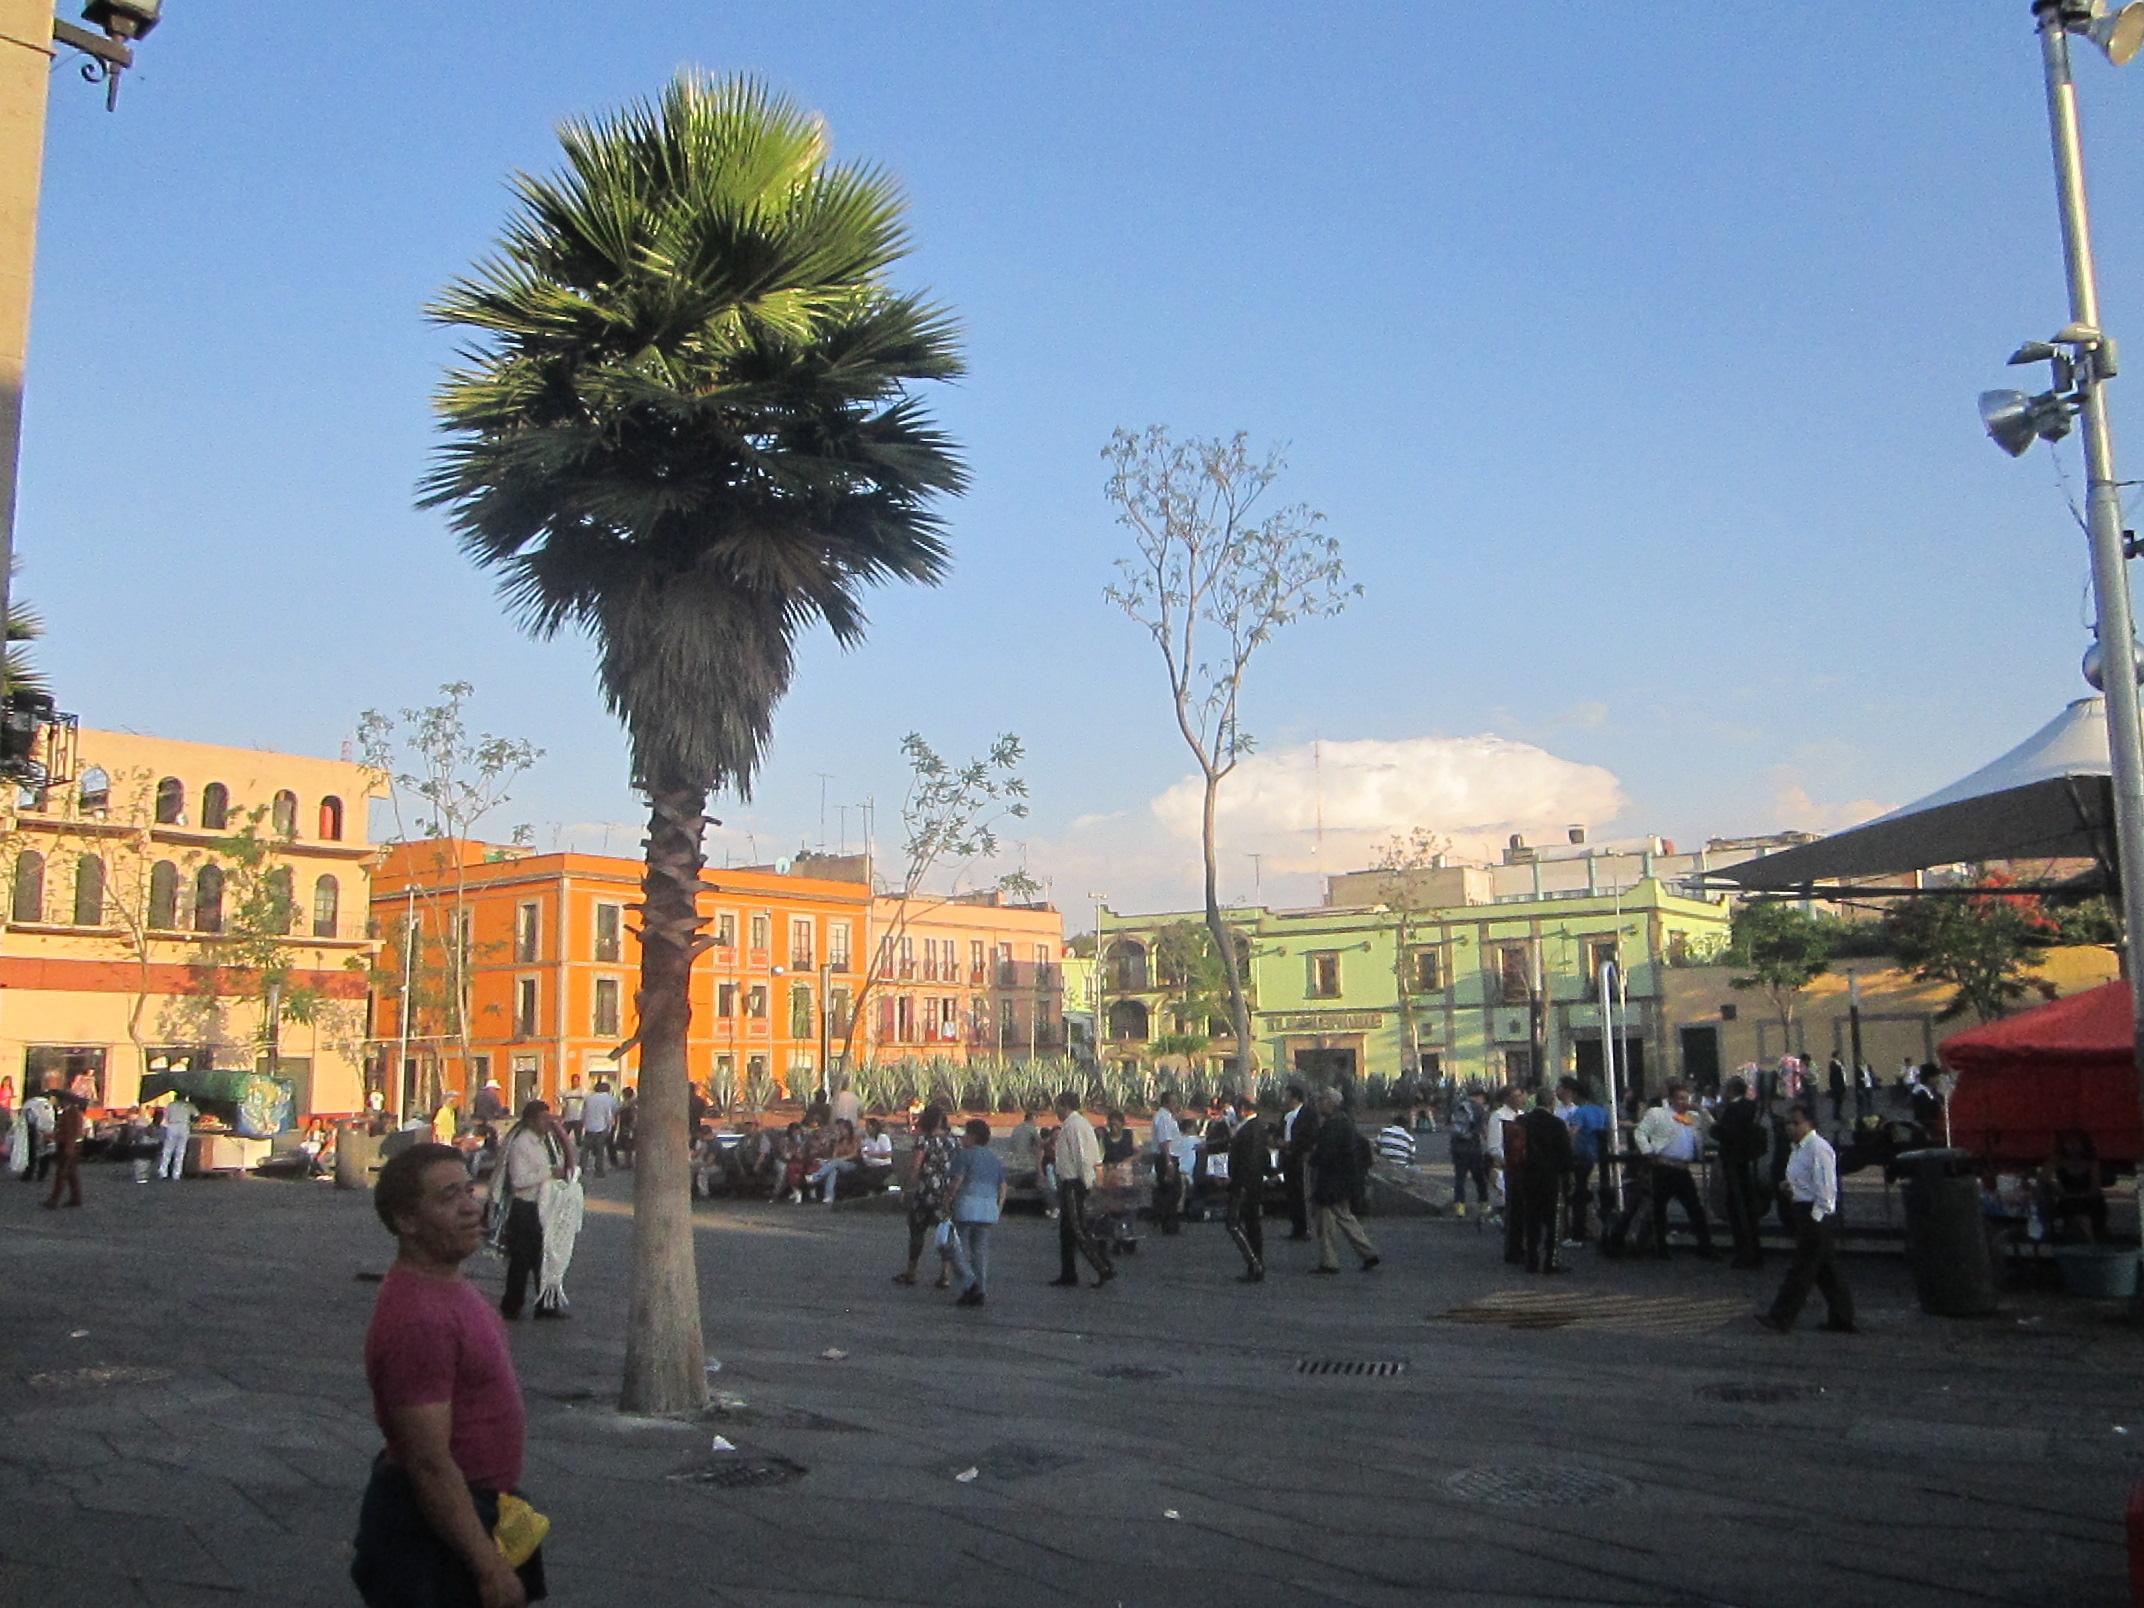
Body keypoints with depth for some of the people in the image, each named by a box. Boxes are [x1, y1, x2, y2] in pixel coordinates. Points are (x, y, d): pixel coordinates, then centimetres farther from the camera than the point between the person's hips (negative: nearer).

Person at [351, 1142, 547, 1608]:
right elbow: (430, 1464, -28)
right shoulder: (415, 1317, -28)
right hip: (434, 1523, -10)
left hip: (474, 1503, 10)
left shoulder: (447, 1284, 5)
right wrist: (490, 1568, -25)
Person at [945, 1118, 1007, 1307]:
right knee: (981, 1249, 8)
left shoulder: (964, 1154, -4)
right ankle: (980, 1291, 6)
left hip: (967, 1207, -6)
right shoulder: (995, 1159, 17)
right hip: (989, 1209, 6)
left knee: (958, 1247, 0)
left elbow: (956, 1182, -11)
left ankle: (969, 1283, -16)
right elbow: (1003, 1187, 15)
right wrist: (998, 1209, 18)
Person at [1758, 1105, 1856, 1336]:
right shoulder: (1798, 1149, 15)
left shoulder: (1819, 1149, -16)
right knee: (1825, 1271, 14)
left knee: (1801, 1269, -7)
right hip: (1803, 1212, 10)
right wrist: (1789, 1187, 6)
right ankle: (1841, 1319, 21)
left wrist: (1816, 1219, -19)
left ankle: (1780, 1318, -7)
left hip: (1817, 1216, -10)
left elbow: (1826, 1189, -19)